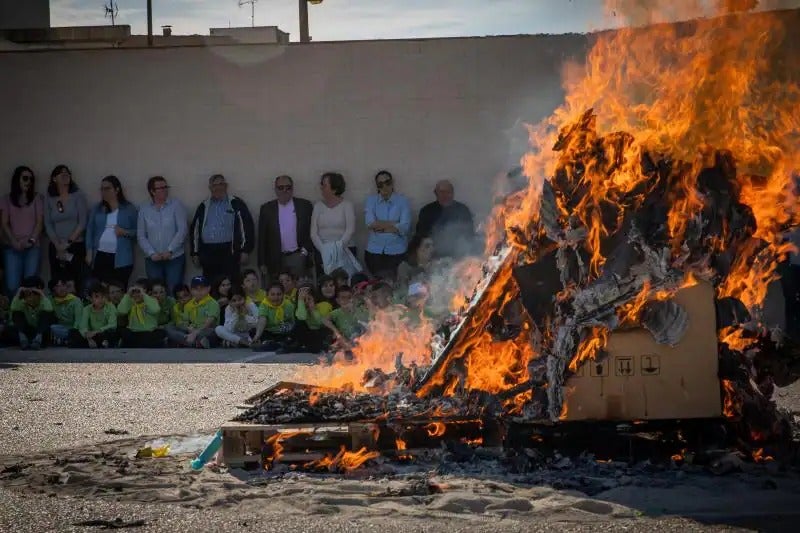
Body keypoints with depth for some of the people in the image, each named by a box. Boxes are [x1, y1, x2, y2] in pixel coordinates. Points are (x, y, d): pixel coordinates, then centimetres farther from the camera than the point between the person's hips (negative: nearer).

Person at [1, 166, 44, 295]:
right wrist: (14, 242, -8)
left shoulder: (37, 198, 11)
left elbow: (39, 222, 4)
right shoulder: (7, 200, 12)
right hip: (12, 247, 0)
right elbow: (5, 224, 5)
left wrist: (31, 240, -9)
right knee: (12, 286, -10)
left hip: (33, 247, 0)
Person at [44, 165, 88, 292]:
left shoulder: (78, 195, 2)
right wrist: (58, 245, -7)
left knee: (76, 282, -9)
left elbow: (82, 223, -4)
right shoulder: (49, 199, 9)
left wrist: (68, 243, -9)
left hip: (76, 246, -2)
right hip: (56, 248, 2)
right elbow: (48, 225, 5)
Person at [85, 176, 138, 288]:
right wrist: (89, 252, 3)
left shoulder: (129, 209, 4)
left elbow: (138, 232, 4)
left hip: (121, 259, -3)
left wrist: (125, 232, -15)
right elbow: (90, 231, 12)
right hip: (100, 257, 3)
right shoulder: (97, 209, 13)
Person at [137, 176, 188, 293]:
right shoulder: (144, 210, 7)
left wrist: (170, 251, -12)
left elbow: (183, 229, -6)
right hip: (153, 260, 2)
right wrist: (152, 253, -8)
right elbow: (141, 236, 5)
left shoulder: (176, 205, 1)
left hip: (175, 258, -2)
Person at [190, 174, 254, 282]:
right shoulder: (204, 206, 16)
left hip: (229, 252, -4)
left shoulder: (236, 204, 4)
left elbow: (247, 225, -1)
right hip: (208, 252, 4)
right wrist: (195, 253, 12)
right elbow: (195, 229, 17)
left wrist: (245, 251, -7)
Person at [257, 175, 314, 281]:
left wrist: (306, 250, -3)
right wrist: (262, 263, 3)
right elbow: (262, 238, 6)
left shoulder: (304, 206, 4)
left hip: (298, 256, -1)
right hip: (276, 259, 1)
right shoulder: (267, 209, 6)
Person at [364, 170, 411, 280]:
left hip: (396, 251, -2)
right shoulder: (371, 200, 5)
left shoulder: (403, 201, 0)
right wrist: (394, 224, -12)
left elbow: (404, 227, -11)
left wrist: (379, 226, -10)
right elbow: (370, 223, -9)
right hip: (374, 250, 2)